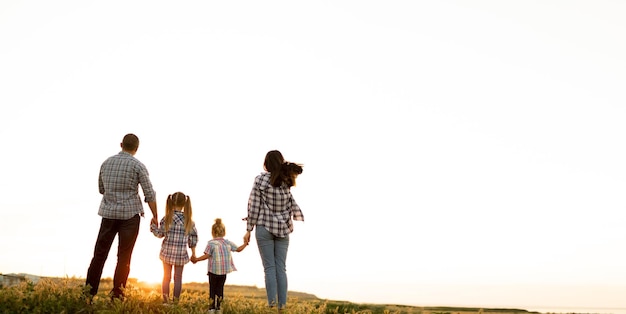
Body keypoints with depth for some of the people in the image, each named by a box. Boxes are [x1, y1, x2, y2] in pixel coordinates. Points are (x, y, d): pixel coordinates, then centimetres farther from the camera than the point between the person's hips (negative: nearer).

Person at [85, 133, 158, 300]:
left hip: (108, 213, 4)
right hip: (130, 214, -4)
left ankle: (88, 294, 7)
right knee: (124, 258, 2)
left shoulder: (106, 163, 9)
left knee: (99, 254, 8)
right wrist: (155, 216, 1)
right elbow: (149, 194, -8)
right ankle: (117, 297, 2)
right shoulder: (138, 166, -4)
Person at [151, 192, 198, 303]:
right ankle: (176, 301, 11)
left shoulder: (167, 218, -9)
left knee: (166, 277, 12)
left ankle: (165, 301, 15)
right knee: (178, 278, 9)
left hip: (167, 252, 0)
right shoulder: (189, 220, -4)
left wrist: (153, 225, 13)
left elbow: (159, 233, -3)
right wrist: (193, 252, 11)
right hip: (181, 254, 0)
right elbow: (193, 236, 1)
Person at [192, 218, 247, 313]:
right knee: (220, 287, 12)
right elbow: (238, 249, 14)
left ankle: (212, 307, 6)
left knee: (212, 288, 7)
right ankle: (218, 306, 10)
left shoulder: (211, 243, -8)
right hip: (224, 271, 3)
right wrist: (245, 243, 28)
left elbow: (206, 256, -13)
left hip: (214, 270, -3)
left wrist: (196, 259, -5)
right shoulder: (228, 243, 5)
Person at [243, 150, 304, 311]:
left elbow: (254, 206, -5)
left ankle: (272, 302, -5)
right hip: (283, 229, 3)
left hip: (264, 228, -3)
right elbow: (292, 206, 8)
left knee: (269, 267, 1)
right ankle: (282, 304, 3)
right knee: (281, 268, 5)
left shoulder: (260, 179, -5)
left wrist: (248, 230, -1)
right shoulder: (286, 182, 5)